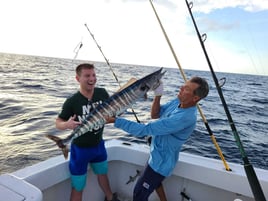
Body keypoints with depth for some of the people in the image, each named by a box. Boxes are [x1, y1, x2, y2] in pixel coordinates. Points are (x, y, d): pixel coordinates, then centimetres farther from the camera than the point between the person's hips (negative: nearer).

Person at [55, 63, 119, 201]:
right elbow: (58, 122, -11)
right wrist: (66, 124, -33)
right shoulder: (72, 101, -21)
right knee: (78, 187, 7)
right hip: (80, 149, -5)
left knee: (103, 173, 29)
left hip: (98, 144, 5)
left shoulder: (102, 93, -11)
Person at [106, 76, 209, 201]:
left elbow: (145, 130, -36)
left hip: (161, 162, -9)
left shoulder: (185, 117, -36)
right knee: (154, 181, 33)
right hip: (157, 155, 9)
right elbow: (155, 114, 0)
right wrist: (158, 95, -18)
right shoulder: (179, 101, -9)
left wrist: (115, 120, -34)